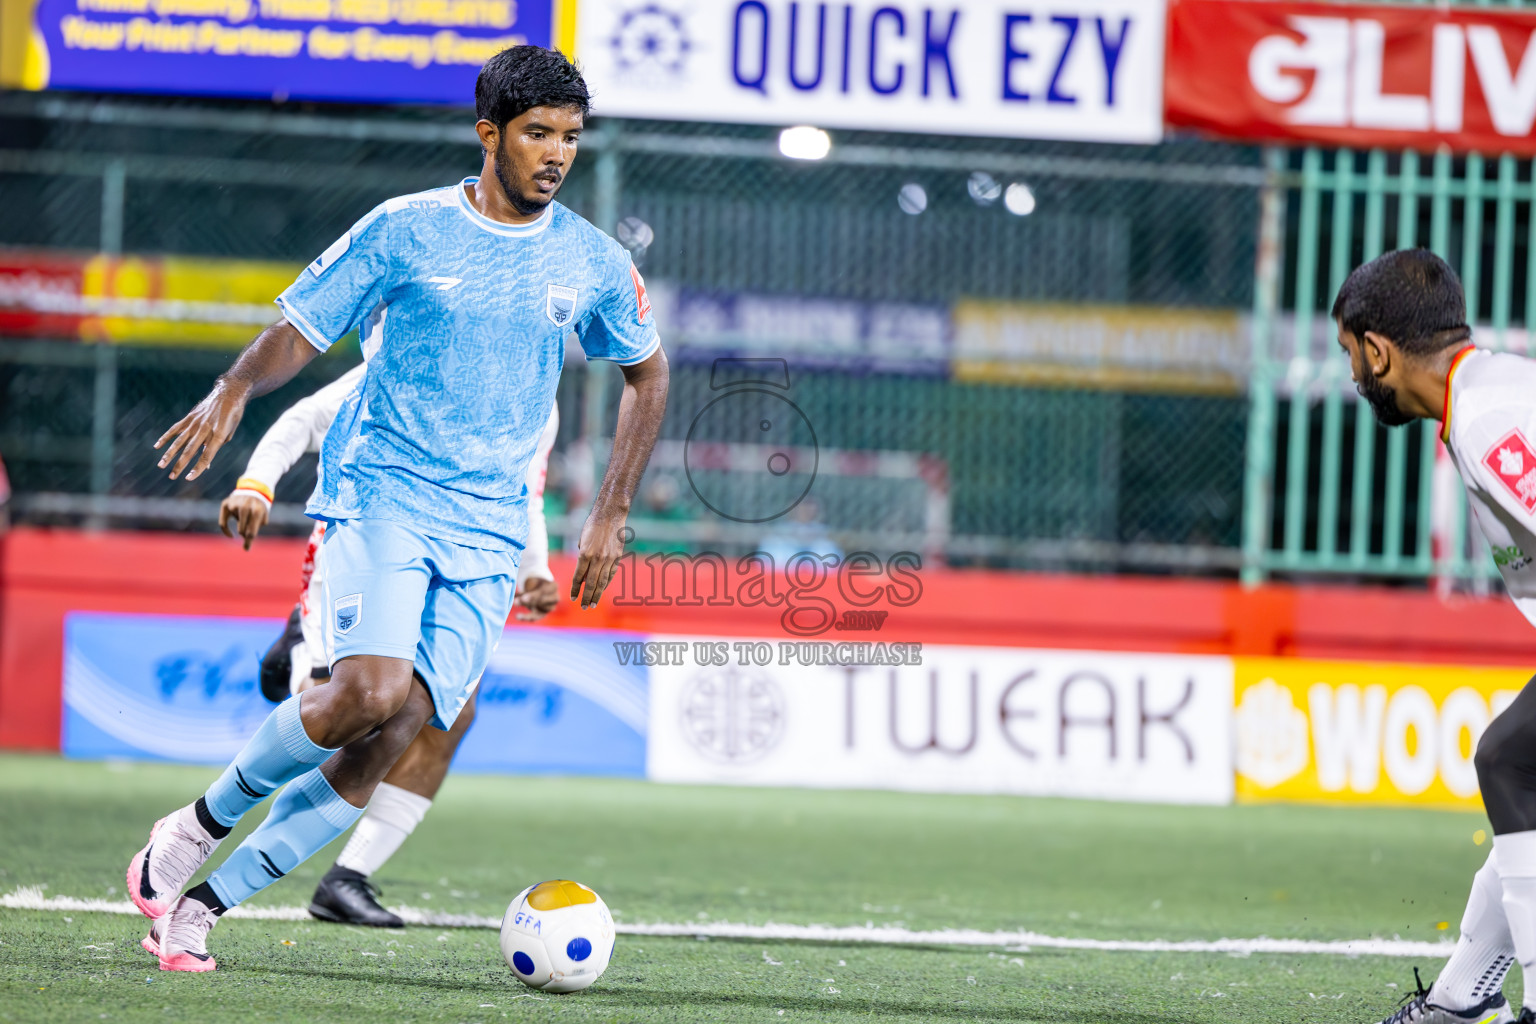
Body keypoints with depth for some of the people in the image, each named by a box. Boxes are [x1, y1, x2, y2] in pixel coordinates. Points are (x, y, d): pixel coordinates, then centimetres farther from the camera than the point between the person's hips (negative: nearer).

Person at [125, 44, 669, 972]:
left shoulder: (594, 263, 7)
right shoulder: (406, 230, 0)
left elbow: (647, 372, 23)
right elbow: (300, 331, 4)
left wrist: (611, 516, 17)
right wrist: (235, 390, -18)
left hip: (489, 529, 3)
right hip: (382, 491, -3)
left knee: (393, 736, -11)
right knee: (369, 691, -25)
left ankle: (203, 903, -2)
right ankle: (205, 819, 0)